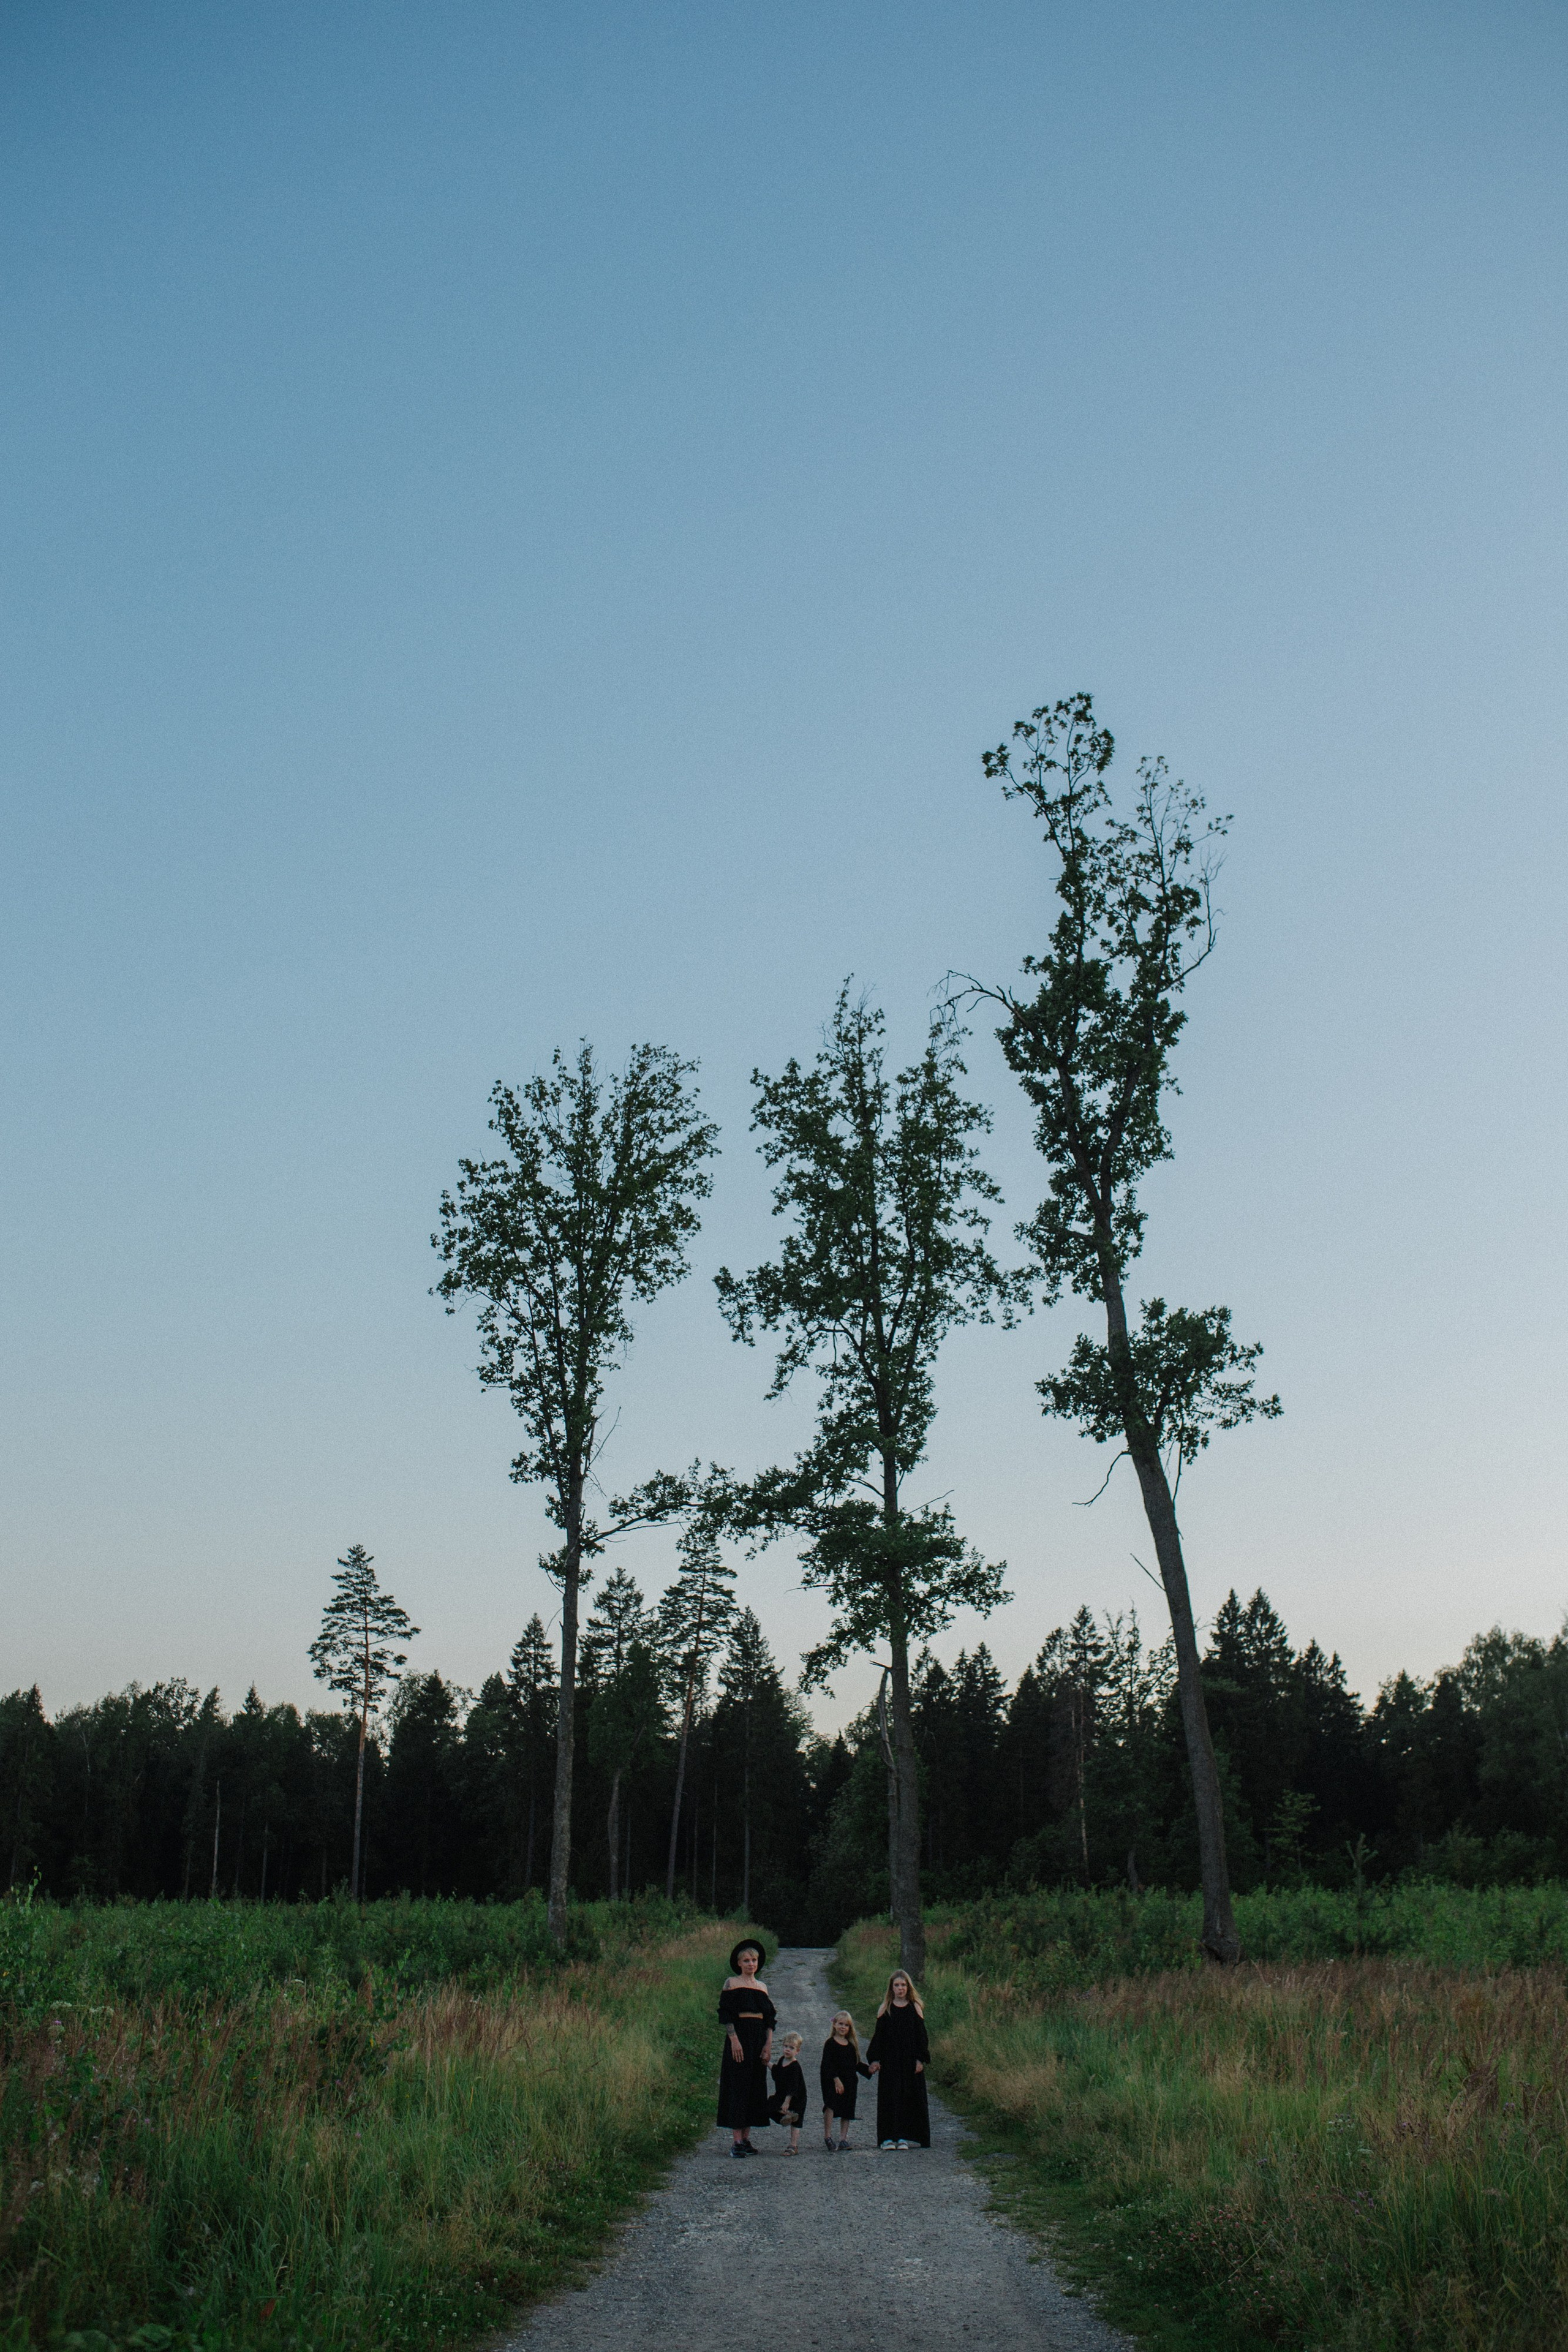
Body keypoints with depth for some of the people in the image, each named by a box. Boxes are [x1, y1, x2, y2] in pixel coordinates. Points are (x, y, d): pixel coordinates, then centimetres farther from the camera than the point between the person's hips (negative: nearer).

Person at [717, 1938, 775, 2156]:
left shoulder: (762, 1987, 14)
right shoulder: (732, 1983, -2)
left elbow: (770, 2018, 13)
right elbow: (726, 2014, -8)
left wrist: (769, 2044, 2)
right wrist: (734, 2040, -18)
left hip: (759, 2039, 6)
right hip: (739, 2035, -6)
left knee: (756, 2086, 6)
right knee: (738, 2086, -7)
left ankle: (747, 2138, 12)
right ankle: (737, 2141, -4)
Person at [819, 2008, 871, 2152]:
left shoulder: (851, 2045, 14)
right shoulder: (830, 2044, -4)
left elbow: (857, 2064, 19)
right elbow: (827, 2064, -11)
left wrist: (868, 2069, 2)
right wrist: (836, 2080, -20)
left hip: (849, 2082, 6)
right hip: (833, 2081, -6)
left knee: (847, 2110, 7)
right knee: (831, 2105, -23)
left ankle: (843, 2139, 17)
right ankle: (827, 2135, -14)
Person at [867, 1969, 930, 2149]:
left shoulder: (915, 2008, 4)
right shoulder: (885, 2009, 5)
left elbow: (922, 2035, 4)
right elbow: (878, 2035, 4)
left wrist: (921, 2059, -5)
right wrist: (875, 2059, -4)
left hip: (911, 2060, 0)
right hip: (889, 2061, 0)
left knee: (911, 2096, -1)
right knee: (889, 2097, -4)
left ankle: (906, 2136, 6)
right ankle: (888, 2137, 0)